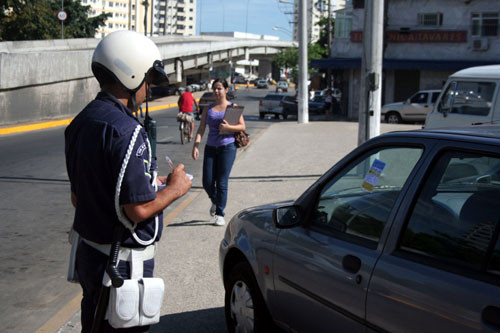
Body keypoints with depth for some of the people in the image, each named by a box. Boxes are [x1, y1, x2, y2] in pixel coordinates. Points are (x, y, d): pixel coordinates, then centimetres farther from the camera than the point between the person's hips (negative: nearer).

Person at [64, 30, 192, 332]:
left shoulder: (81, 123, 6)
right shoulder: (125, 130, -24)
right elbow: (139, 209, -26)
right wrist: (175, 188, -7)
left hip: (88, 253, 9)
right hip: (122, 264, -8)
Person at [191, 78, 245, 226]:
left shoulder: (232, 107, 5)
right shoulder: (209, 108, 12)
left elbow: (242, 126, 0)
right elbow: (201, 129, 6)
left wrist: (228, 127, -18)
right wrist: (195, 146, -7)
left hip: (227, 146, -3)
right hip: (210, 147, 3)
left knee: (222, 182, -6)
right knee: (207, 182, 0)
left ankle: (220, 214, 4)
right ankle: (215, 201, 31)